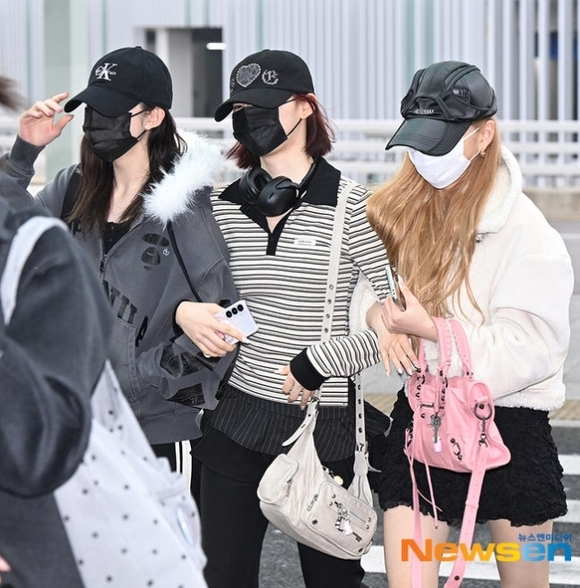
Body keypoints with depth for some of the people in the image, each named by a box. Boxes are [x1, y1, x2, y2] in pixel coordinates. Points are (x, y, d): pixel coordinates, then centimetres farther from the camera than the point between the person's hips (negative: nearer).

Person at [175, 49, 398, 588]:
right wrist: (183, 311, -8)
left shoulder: (349, 207, -8)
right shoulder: (224, 205, 5)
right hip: (236, 421, 4)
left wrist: (320, 361, -14)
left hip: (324, 422, -4)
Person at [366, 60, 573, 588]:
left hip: (508, 424, -3)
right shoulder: (398, 208, 2)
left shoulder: (523, 229, -13)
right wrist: (380, 312, -15)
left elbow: (531, 348, -16)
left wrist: (433, 329, -23)